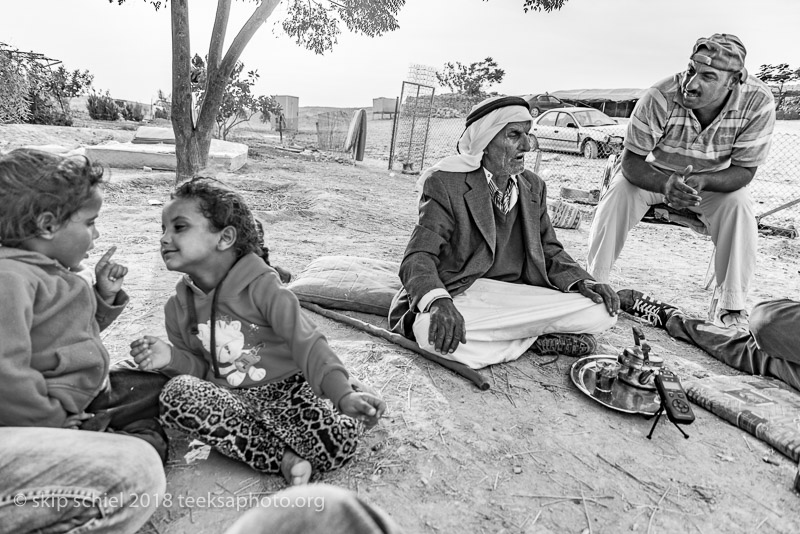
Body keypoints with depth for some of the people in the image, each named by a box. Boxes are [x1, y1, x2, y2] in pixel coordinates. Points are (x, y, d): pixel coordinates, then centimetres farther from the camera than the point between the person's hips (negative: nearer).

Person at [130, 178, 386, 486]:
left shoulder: (260, 284, -12)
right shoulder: (177, 308, 5)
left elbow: (306, 342, -18)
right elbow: (199, 368, 14)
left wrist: (343, 394, -30)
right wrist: (172, 359, -10)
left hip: (284, 388, -5)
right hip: (231, 401, 5)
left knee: (337, 447, -30)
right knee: (176, 393, -29)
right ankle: (283, 458, -25)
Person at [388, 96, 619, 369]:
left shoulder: (533, 186, 10)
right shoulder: (445, 183, -9)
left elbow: (549, 251, 17)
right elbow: (419, 257, -17)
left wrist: (581, 282, -4)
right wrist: (438, 301, -38)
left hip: (518, 295, 4)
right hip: (461, 297, -3)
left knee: (602, 312, -12)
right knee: (432, 331, -37)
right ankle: (535, 339, -14)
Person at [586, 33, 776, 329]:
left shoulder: (758, 103, -26)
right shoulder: (660, 98, -32)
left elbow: (744, 170, -18)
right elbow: (631, 163, -27)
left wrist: (702, 181, -40)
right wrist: (666, 184, -48)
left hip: (715, 180, 2)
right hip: (653, 174, -1)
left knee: (739, 205, -26)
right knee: (619, 191, -28)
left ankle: (733, 307, -11)